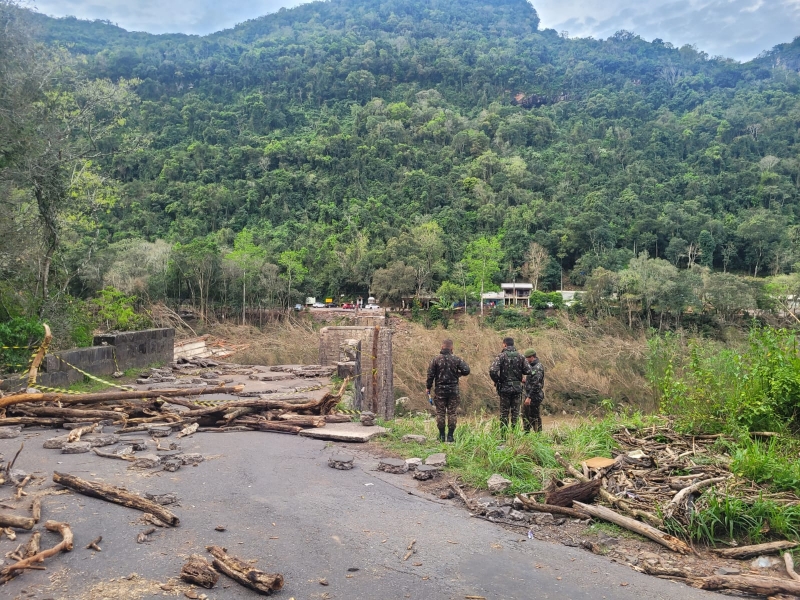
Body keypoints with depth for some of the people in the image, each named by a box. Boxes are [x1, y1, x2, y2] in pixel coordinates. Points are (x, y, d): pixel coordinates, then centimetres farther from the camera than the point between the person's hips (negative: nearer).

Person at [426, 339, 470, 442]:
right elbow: (466, 370, -7)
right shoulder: (456, 359, -3)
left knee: (440, 413, 7)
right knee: (452, 413, 6)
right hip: (453, 390, 0)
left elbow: (430, 374, -3)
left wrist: (428, 387, 7)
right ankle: (450, 436, 5)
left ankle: (442, 436, 8)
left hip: (440, 390, 0)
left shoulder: (436, 359, -3)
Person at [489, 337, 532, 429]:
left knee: (504, 412, 5)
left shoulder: (501, 356, -9)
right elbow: (528, 371, 0)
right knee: (515, 412, 9)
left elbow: (492, 371, -19)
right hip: (517, 387, 3)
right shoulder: (520, 356, 2)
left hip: (505, 387, -3)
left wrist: (496, 381, -2)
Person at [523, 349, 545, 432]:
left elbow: (536, 384, -24)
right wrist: (525, 380, 6)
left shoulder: (538, 367, -18)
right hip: (529, 395, 10)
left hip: (535, 397, -10)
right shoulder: (532, 366, 13)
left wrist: (529, 397, -24)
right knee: (525, 414, 16)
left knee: (534, 417, -4)